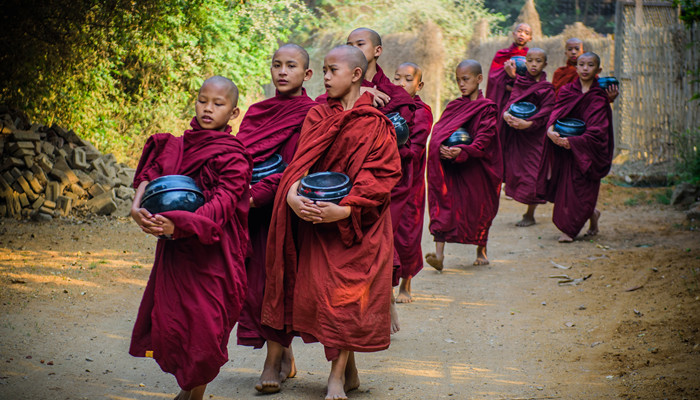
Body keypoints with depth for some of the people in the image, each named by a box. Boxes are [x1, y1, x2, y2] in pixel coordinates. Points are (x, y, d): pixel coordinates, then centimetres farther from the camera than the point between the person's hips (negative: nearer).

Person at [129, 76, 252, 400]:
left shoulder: (233, 157, -7)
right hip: (174, 251, 5)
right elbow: (151, 173, 2)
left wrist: (178, 224, -33)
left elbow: (222, 204, -19)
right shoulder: (177, 146, 10)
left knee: (205, 328, -4)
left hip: (212, 254, -5)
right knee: (167, 324, 7)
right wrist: (138, 204, -21)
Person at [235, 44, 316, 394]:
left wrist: (257, 194, -23)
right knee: (256, 277, 6)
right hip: (254, 207, 6)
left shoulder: (310, 114, -6)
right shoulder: (257, 111, 14)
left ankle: (273, 360, 6)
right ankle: (286, 355, 21)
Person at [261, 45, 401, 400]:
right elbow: (302, 159, -5)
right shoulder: (318, 114, 6)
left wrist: (346, 209, -24)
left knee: (347, 293, -5)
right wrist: (292, 192, -25)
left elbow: (383, 174, -11)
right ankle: (348, 371, 17)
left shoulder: (375, 124, -5)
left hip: (357, 223, -4)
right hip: (316, 218, 4)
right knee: (317, 289, 4)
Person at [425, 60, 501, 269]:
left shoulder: (487, 108, -5)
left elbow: (484, 139, -16)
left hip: (476, 167, -3)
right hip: (451, 167, 3)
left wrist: (462, 151, -32)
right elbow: (438, 130, 4)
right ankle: (439, 253, -18)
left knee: (478, 208, 10)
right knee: (444, 202, -11)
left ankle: (481, 250, 32)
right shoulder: (454, 106, 9)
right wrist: (442, 148, -18)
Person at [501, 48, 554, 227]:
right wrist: (506, 114, -23)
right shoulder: (519, 82, 7)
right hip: (516, 134, 4)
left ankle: (530, 214, 8)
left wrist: (527, 123, -30)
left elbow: (545, 113, -14)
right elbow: (512, 101, -1)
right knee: (515, 170, 4)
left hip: (535, 135, -4)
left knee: (532, 173, -4)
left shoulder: (547, 89, -6)